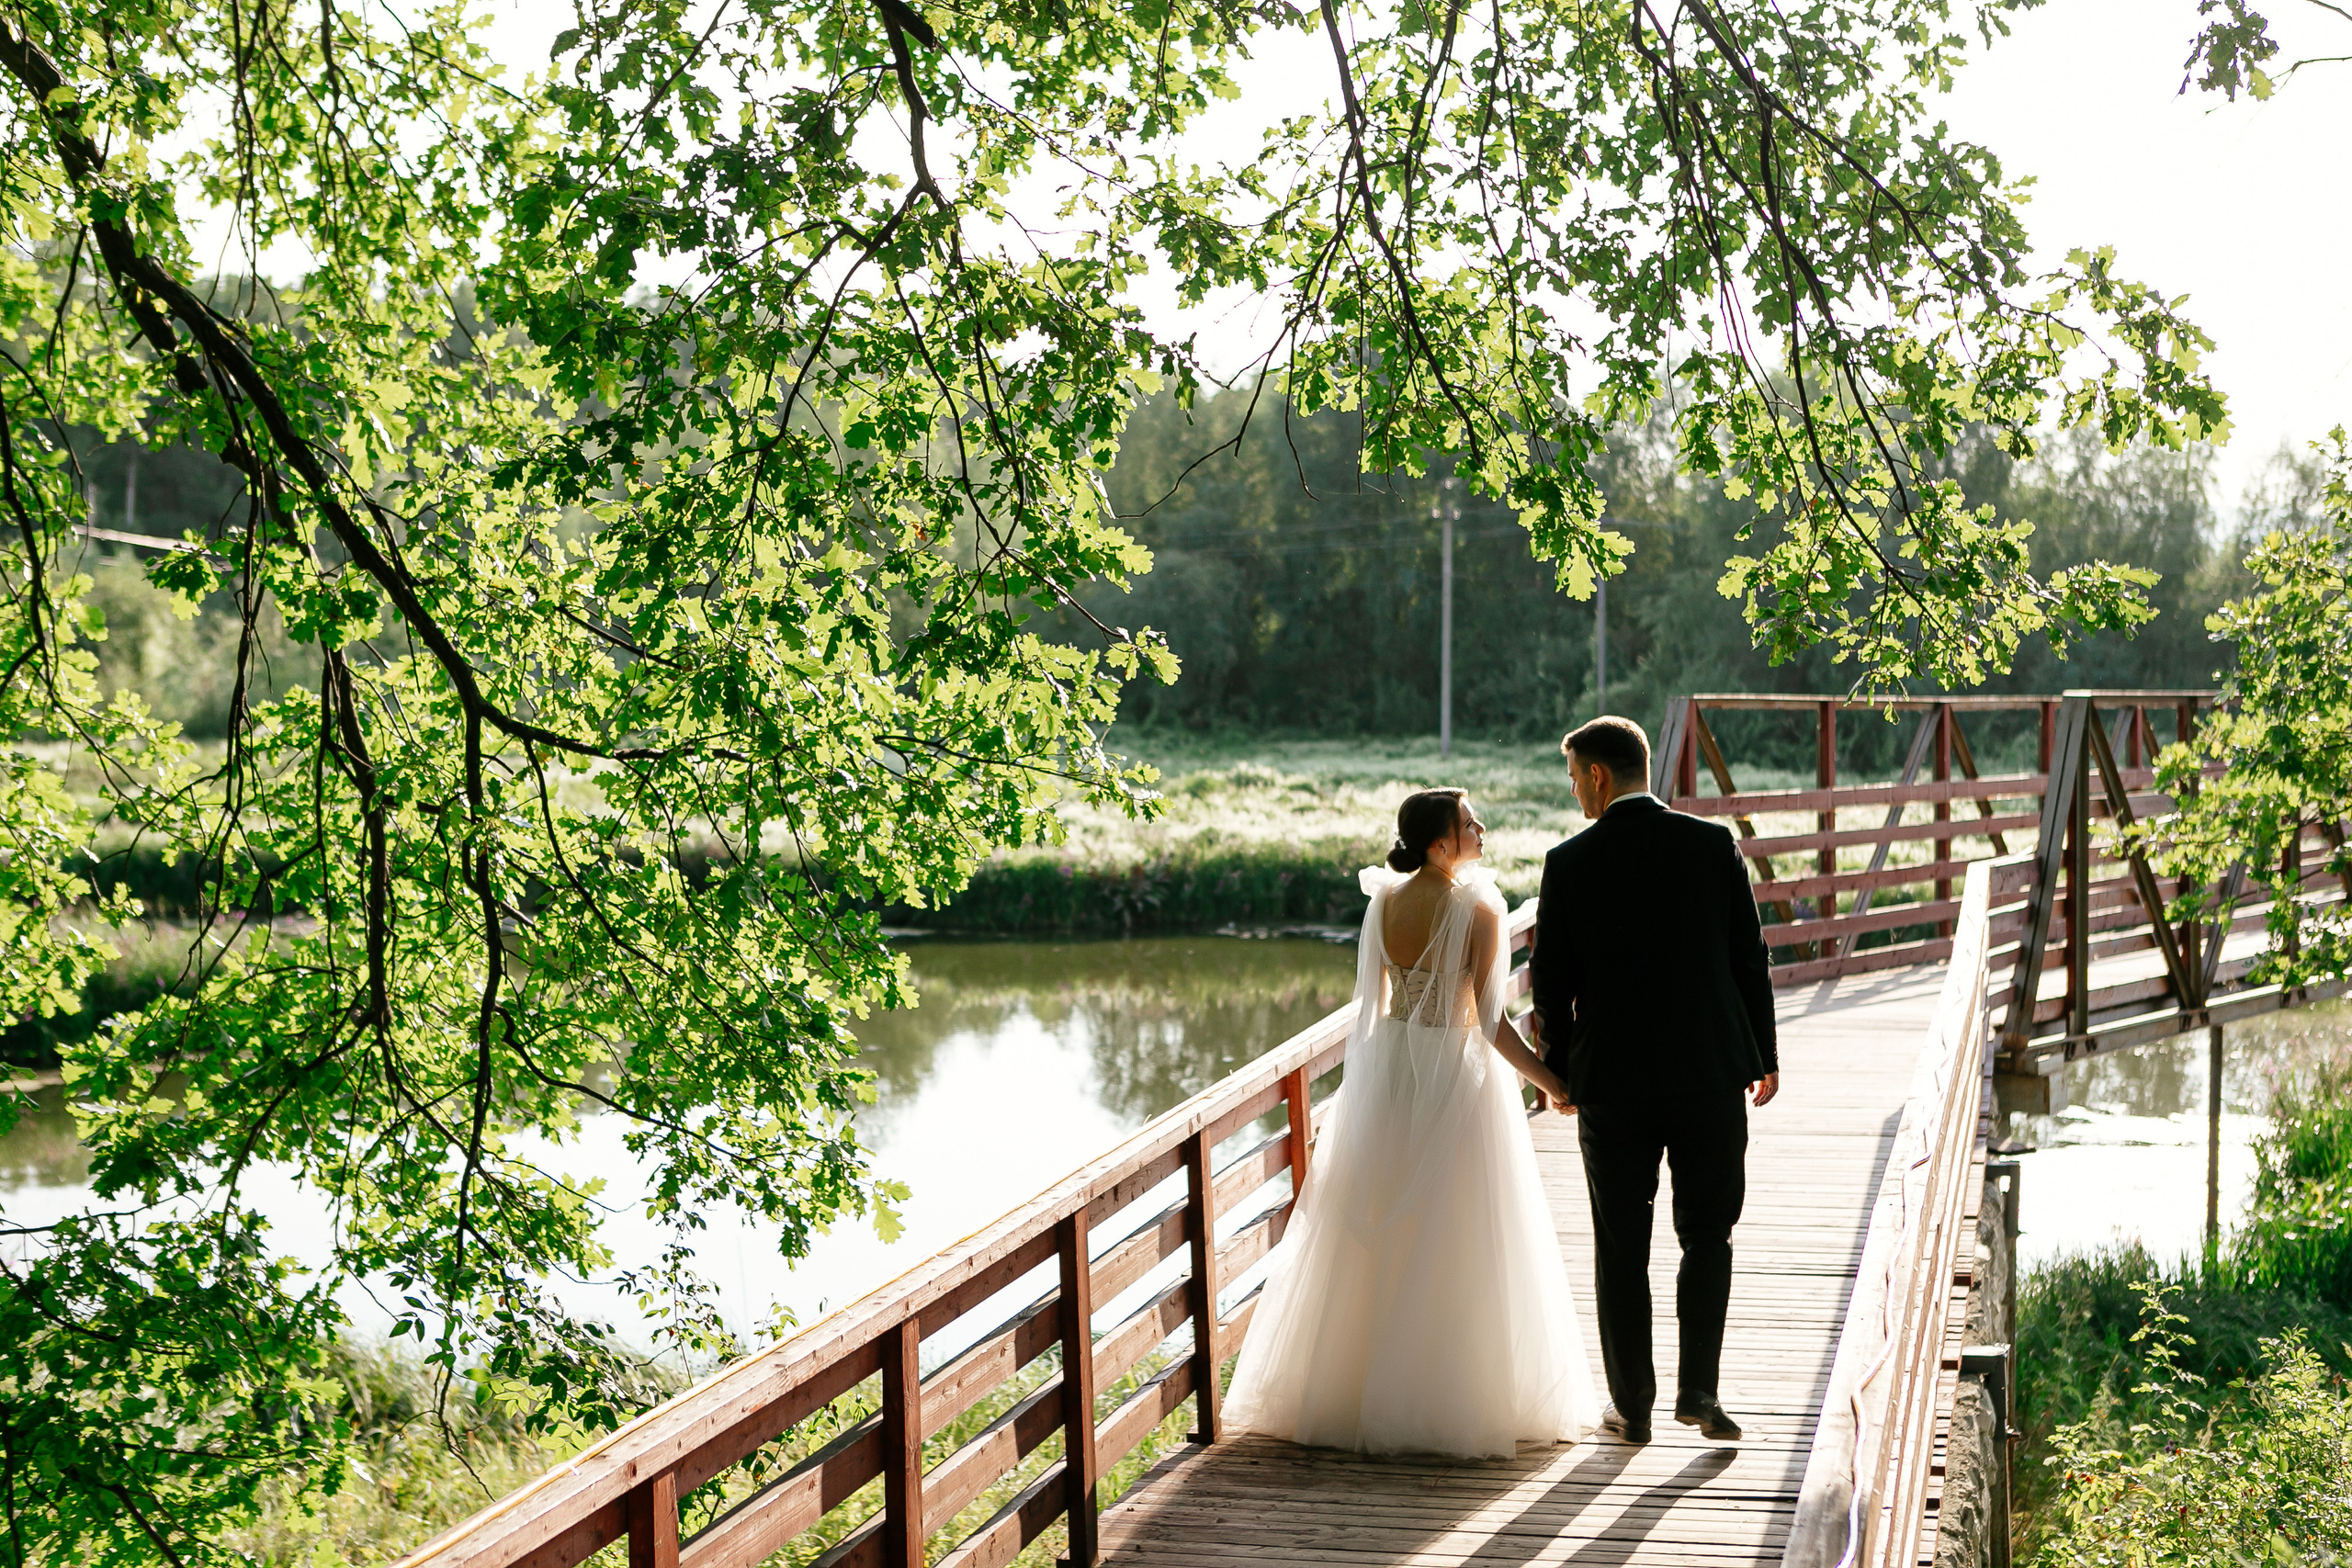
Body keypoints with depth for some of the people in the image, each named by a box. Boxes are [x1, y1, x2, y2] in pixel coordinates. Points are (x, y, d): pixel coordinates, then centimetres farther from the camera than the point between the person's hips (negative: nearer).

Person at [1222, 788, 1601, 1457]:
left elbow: (1371, 1000, 9)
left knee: (1378, 1238, 14)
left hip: (1386, 1071, 6)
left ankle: (1358, 1385, 20)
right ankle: (1458, 1395, 8)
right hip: (1455, 1073, -6)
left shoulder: (1384, 902, 2)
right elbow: (1490, 1020, -17)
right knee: (1454, 1245, 3)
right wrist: (1549, 1081, -9)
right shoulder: (1476, 911, -15)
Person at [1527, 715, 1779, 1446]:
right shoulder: (1713, 843, -2)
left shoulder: (1570, 863, -6)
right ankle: (1698, 1388, 4)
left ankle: (1631, 1406, 13)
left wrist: (1558, 1070, 12)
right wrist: (1762, 1055, 11)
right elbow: (1749, 956, 1)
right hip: (1711, 1073, 1)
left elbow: (1551, 981, -2)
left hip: (1612, 1081, -1)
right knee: (1707, 1236, 13)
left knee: (1621, 1248, 9)